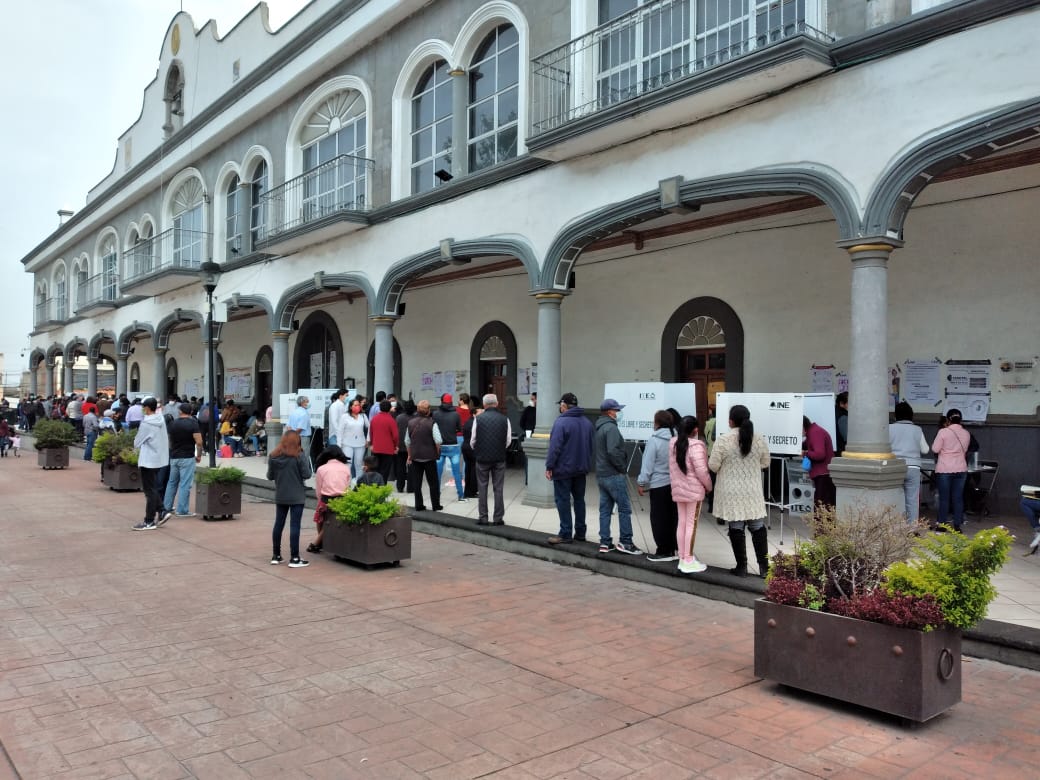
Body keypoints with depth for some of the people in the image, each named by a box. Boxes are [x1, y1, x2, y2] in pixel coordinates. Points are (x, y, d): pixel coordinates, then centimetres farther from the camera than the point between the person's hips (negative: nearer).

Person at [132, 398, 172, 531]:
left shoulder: (146, 424, -18)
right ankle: (161, 512, 13)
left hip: (148, 461, -8)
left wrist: (136, 446, 14)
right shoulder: (160, 420, 4)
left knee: (150, 491, -1)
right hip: (160, 459, 8)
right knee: (153, 488, 19)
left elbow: (137, 443, -9)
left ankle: (149, 521, 6)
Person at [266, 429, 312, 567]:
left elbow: (270, 476, 3)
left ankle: (276, 556, 22)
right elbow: (306, 474, -12)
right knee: (295, 525, -2)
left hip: (280, 496, 5)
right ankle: (294, 558, 0)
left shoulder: (273, 456, 0)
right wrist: (305, 458, 0)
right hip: (297, 497, -4)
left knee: (278, 524, 13)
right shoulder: (300, 456, -13)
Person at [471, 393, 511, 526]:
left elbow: (473, 440, -3)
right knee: (498, 488, 7)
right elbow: (508, 440, -1)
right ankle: (498, 518, 8)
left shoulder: (478, 419, -7)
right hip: (499, 458, 1)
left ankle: (482, 517, 9)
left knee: (482, 488, 9)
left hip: (482, 458, 0)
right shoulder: (505, 419, -5)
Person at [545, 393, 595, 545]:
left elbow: (555, 447, -19)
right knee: (579, 499, 14)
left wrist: (549, 466, -12)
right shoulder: (586, 422, 7)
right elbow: (591, 446, 12)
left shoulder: (561, 422, -16)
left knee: (562, 500, 0)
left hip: (563, 468, -7)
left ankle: (565, 534, 1)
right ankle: (580, 533, 17)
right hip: (581, 469, 7)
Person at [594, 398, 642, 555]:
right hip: (614, 475, -9)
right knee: (625, 509, -2)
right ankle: (625, 542, 0)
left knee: (605, 509, 10)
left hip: (601, 474, 9)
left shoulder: (599, 428, 14)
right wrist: (623, 468, -14)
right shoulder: (611, 427, -16)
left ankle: (605, 542, 12)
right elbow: (613, 452, -26)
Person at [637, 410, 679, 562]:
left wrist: (641, 483, -5)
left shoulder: (654, 440, -15)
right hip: (676, 483, 6)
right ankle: (675, 548, 21)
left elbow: (648, 464, -14)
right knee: (673, 517, 15)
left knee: (659, 519, 3)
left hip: (659, 484, -6)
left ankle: (665, 551, 6)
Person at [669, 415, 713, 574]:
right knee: (691, 524, 0)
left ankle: (682, 559, 19)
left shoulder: (673, 443, 3)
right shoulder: (695, 446, -20)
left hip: (678, 489, 7)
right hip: (694, 490, -7)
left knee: (682, 523, 13)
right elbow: (701, 470, -20)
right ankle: (689, 561, 4)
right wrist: (709, 486, -6)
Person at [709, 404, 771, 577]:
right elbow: (765, 463, 10)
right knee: (758, 528, 10)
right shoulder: (759, 439, -1)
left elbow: (713, 466, -9)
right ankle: (764, 567, 13)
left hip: (732, 492, -3)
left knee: (736, 528, 5)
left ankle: (742, 567, 11)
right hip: (753, 491, 3)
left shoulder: (723, 440, -13)